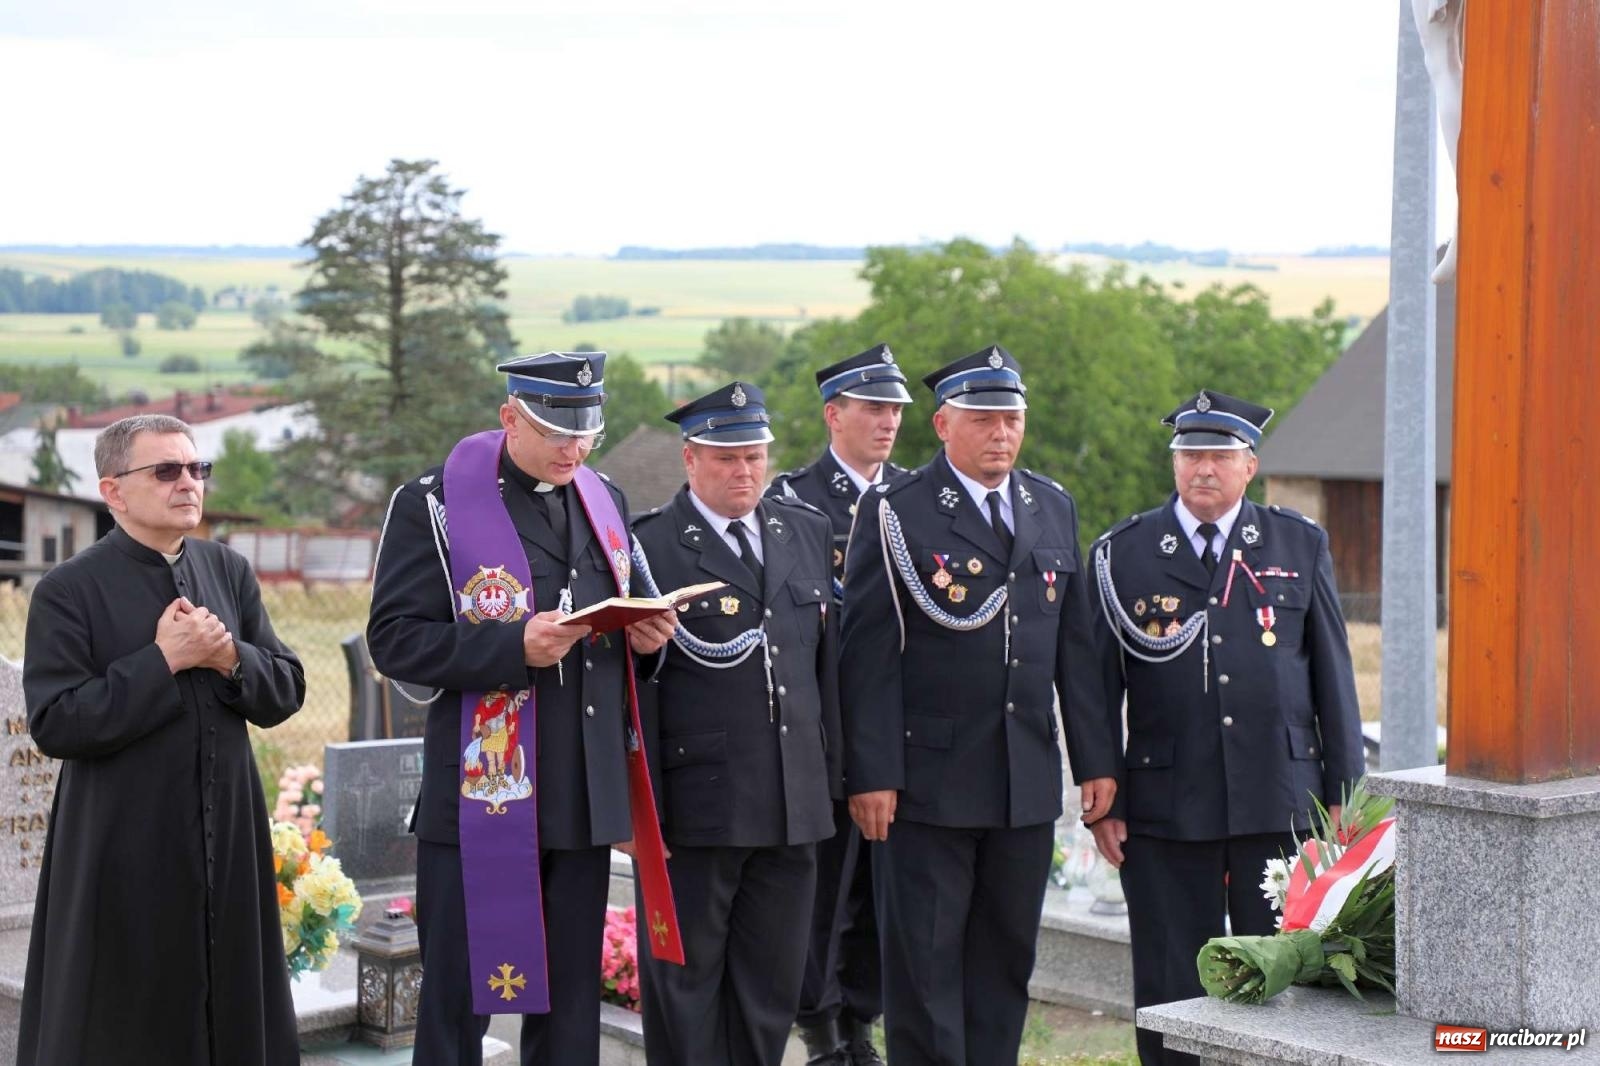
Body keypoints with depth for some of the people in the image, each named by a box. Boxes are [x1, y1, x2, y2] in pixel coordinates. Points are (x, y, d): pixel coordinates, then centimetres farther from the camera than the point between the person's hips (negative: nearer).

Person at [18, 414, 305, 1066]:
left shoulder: (230, 572, 8)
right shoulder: (69, 591, -8)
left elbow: (286, 691, 7)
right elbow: (54, 725, -16)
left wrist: (229, 658, -13)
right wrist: (164, 660, -19)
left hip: (230, 840, 5)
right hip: (123, 853, -4)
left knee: (233, 1012, 11)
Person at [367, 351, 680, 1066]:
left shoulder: (605, 500, 13)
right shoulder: (433, 504, -6)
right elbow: (395, 640, -12)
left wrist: (643, 634, -1)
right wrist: (516, 646, -23)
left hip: (587, 794, 5)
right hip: (480, 794, -5)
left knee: (572, 1001, 12)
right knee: (459, 995, 2)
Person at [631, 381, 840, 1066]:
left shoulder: (808, 532, 11)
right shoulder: (648, 546, -7)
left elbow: (827, 661, 15)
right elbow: (634, 688, -9)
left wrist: (830, 773, 12)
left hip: (794, 805, 5)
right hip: (694, 809, -5)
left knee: (771, 987, 12)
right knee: (684, 983, 6)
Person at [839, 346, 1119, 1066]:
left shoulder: (1054, 508, 12)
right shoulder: (895, 513, -5)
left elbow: (1076, 645, 14)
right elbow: (868, 654, -9)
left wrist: (1095, 759, 10)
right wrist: (871, 775, -14)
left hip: (1028, 783, 5)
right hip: (928, 782, -5)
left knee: (1005, 961, 11)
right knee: (924, 963, 1)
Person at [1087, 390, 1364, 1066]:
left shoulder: (1301, 547, 6)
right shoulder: (1122, 554, 3)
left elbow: (1334, 677, 8)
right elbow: (1099, 687, 4)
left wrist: (1343, 794, 5)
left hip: (1280, 804, 1)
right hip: (1165, 808, -1)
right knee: (1171, 991, 5)